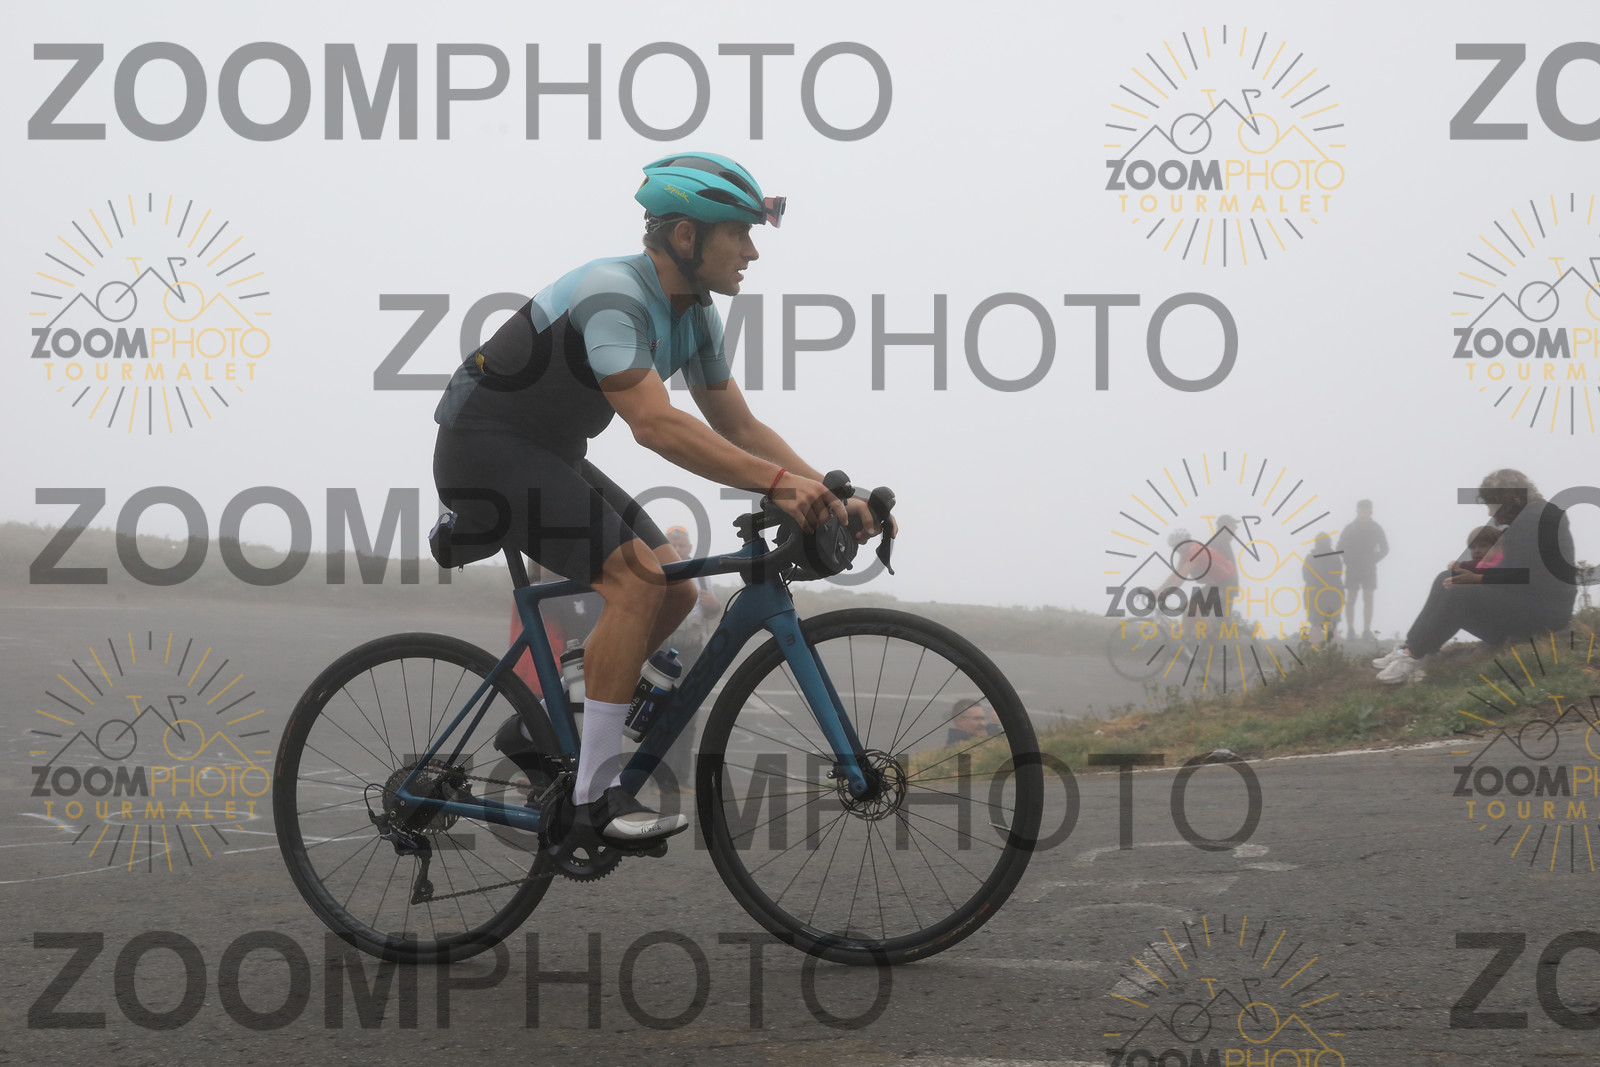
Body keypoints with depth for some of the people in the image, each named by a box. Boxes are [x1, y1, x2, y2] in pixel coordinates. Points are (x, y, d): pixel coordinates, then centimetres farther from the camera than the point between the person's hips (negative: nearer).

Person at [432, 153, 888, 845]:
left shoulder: (694, 313, 3)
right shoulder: (612, 294, -27)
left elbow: (739, 428, 5)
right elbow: (655, 425, -39)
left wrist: (829, 497, -9)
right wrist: (778, 482, -46)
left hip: (551, 455, 10)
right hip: (485, 449, -10)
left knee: (677, 593, 3)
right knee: (637, 580, -23)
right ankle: (595, 791, -17)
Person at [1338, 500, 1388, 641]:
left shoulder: (1376, 529, 3)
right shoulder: (1349, 528, -2)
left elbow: (1384, 549, 8)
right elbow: (1341, 548, 0)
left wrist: (1373, 559, -6)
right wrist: (1349, 561, -12)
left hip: (1369, 568, 2)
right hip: (1352, 568, -2)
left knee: (1368, 599, 0)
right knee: (1351, 598, -3)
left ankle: (1367, 630, 1)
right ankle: (1350, 630, -1)